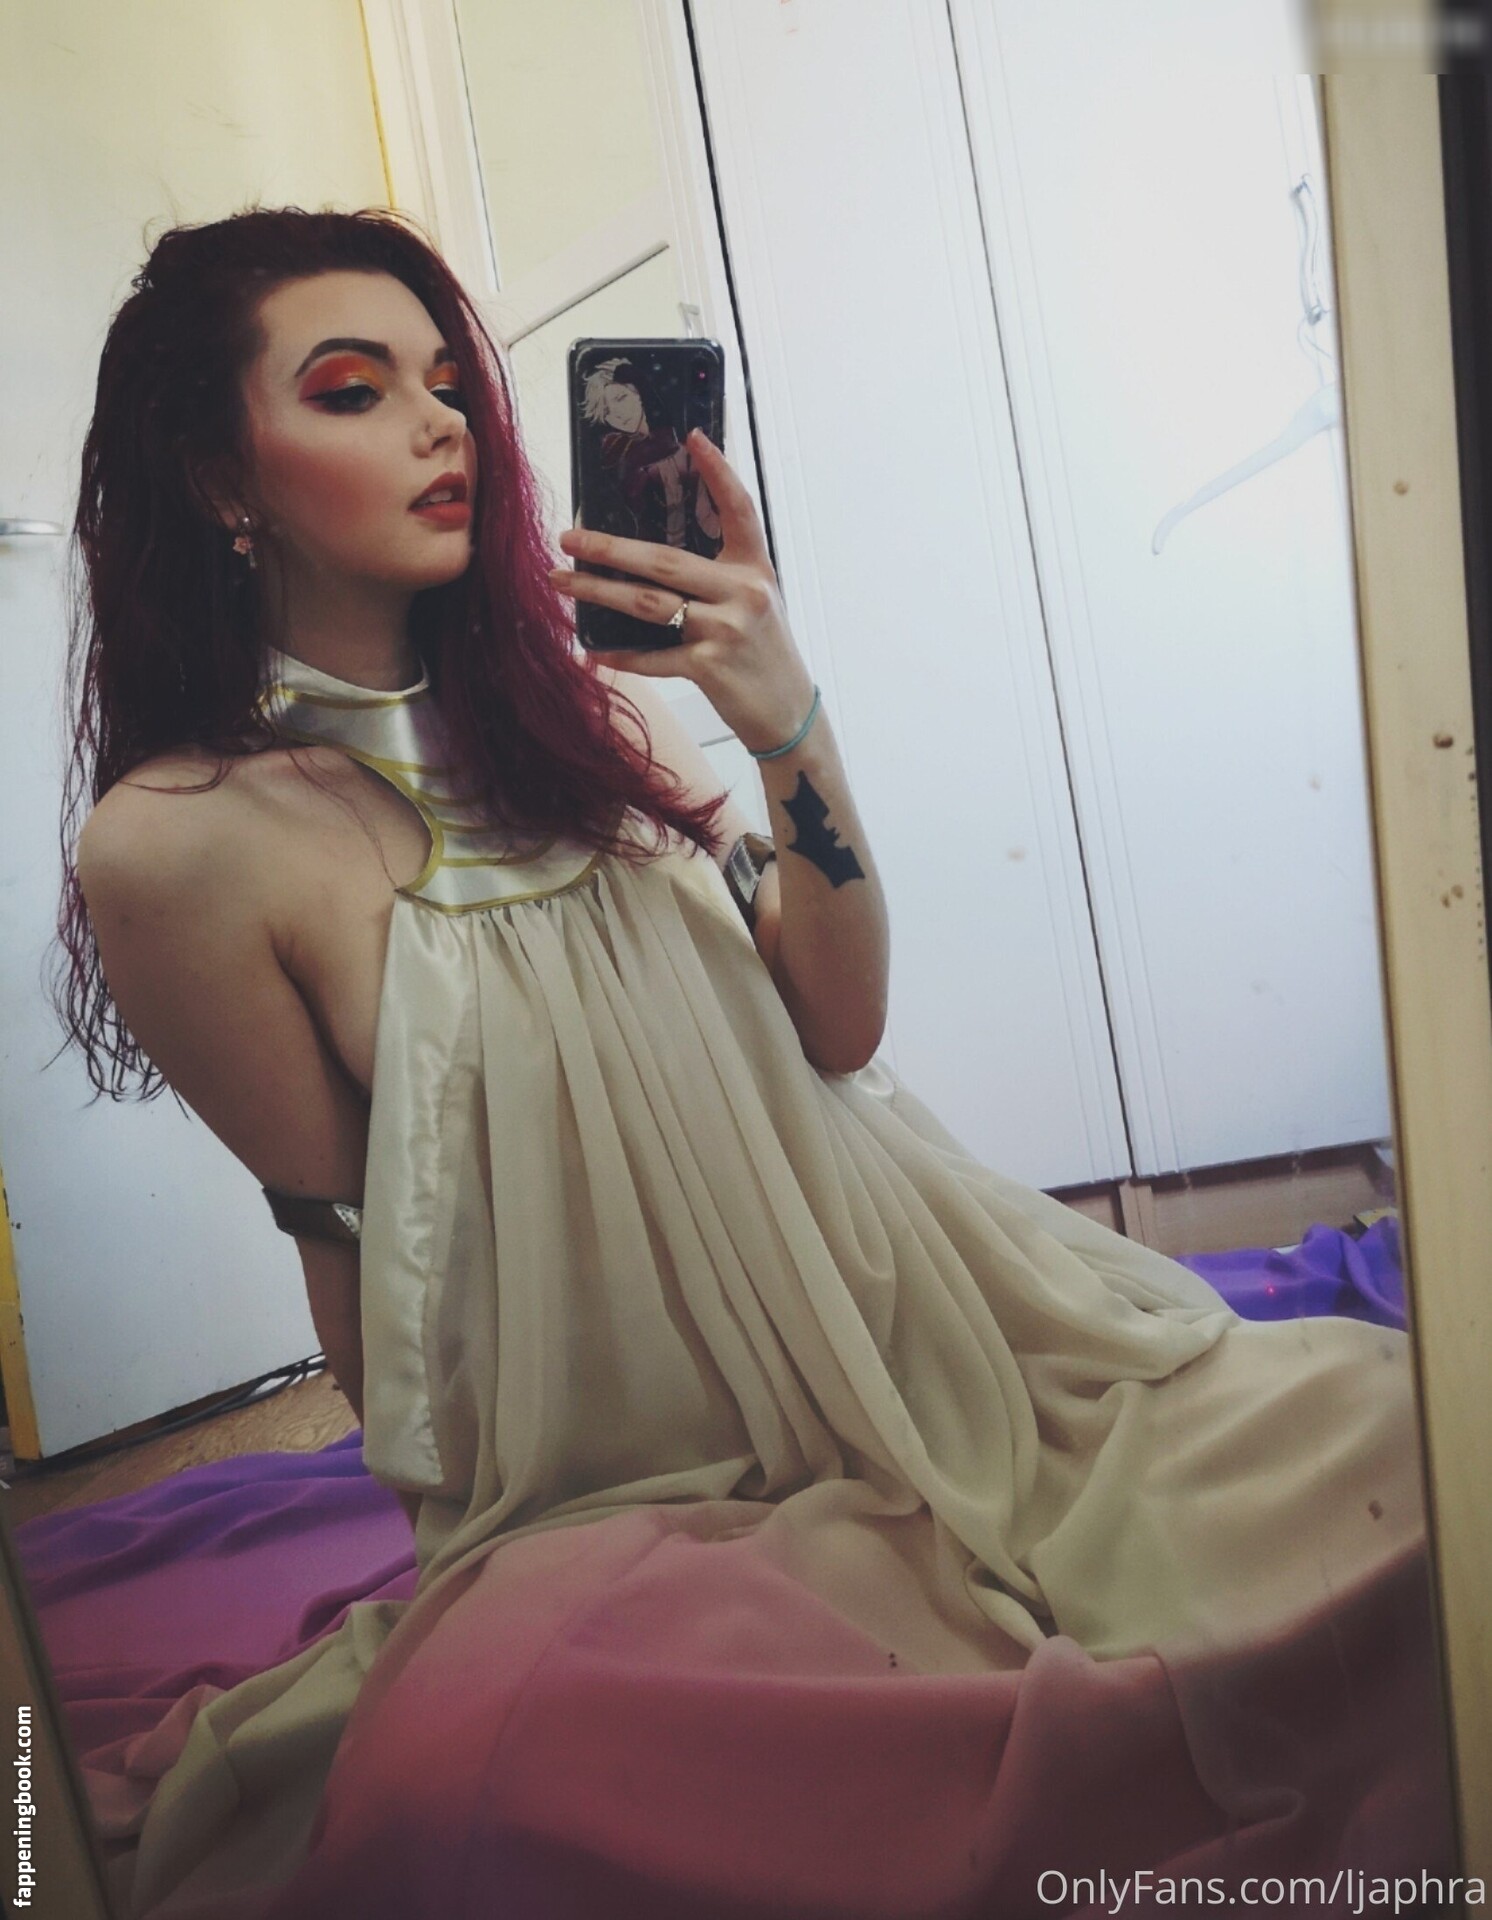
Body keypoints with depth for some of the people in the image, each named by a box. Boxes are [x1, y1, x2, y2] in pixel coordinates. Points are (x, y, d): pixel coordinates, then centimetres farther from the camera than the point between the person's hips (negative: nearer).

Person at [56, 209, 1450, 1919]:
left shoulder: (562, 689, 7)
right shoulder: (179, 844, -8)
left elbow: (841, 1026, 1)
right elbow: (362, 1243, -1)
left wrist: (788, 724, -14)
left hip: (923, 1340, 4)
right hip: (636, 1489, -3)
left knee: (1382, 1424, -17)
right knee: (462, 1755, -35)